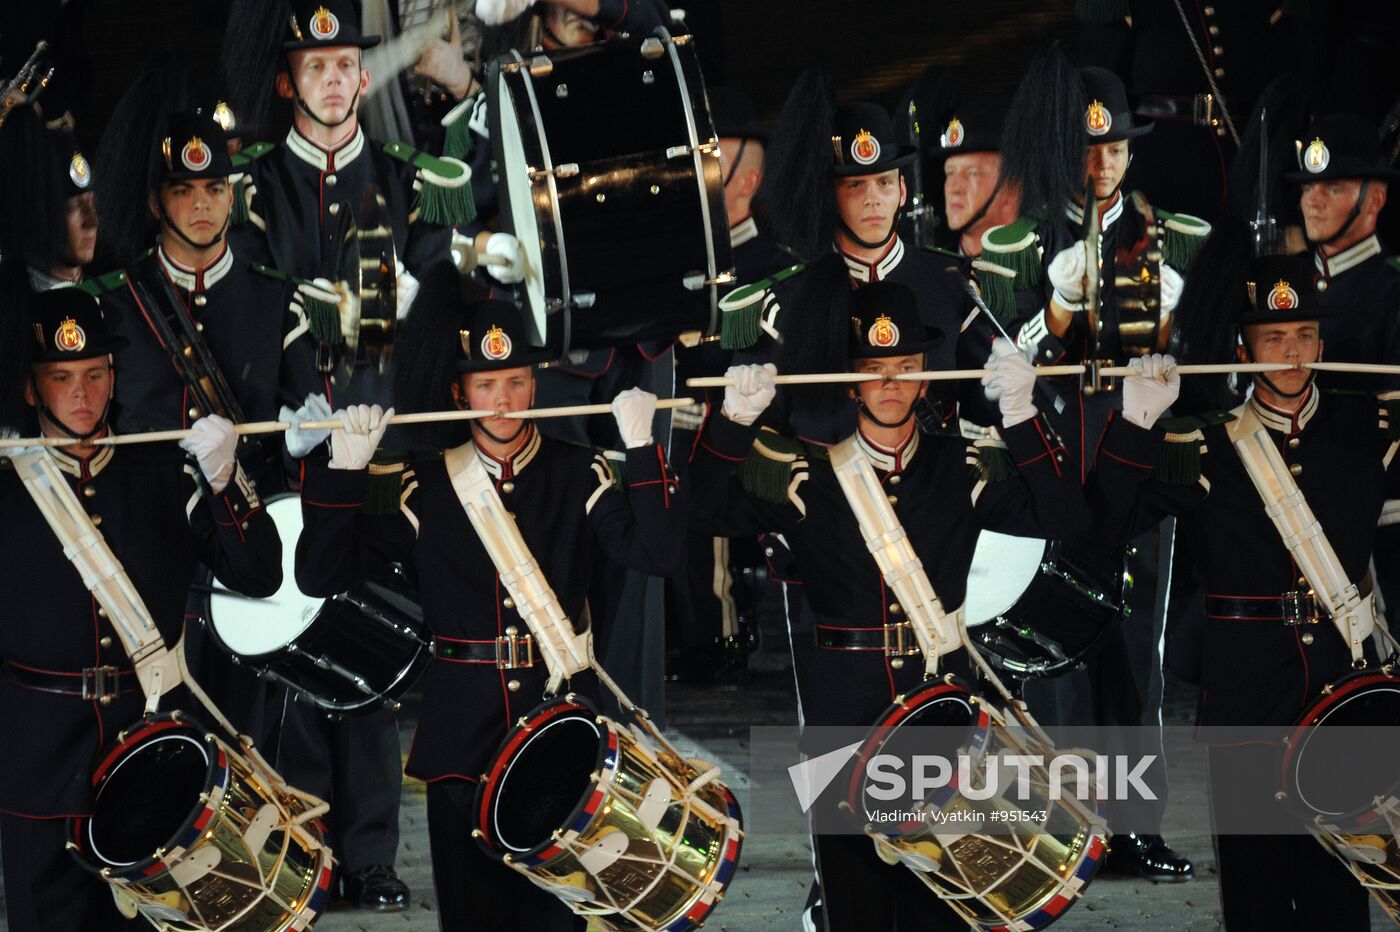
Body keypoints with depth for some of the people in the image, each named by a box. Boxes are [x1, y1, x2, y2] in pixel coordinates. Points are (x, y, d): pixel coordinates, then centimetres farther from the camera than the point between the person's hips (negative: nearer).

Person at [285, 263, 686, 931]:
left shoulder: (580, 474, 2)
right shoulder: (425, 486, 2)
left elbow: (657, 553, -12)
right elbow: (320, 576, -1)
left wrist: (641, 445, -18)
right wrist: (342, 472, -11)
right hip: (462, 734, 0)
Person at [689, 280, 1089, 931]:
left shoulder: (963, 471, 4)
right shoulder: (807, 474, 1)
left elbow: (1063, 519, -5)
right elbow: (706, 505, -3)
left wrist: (1020, 415, -15)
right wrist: (735, 420, -18)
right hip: (842, 712, -1)